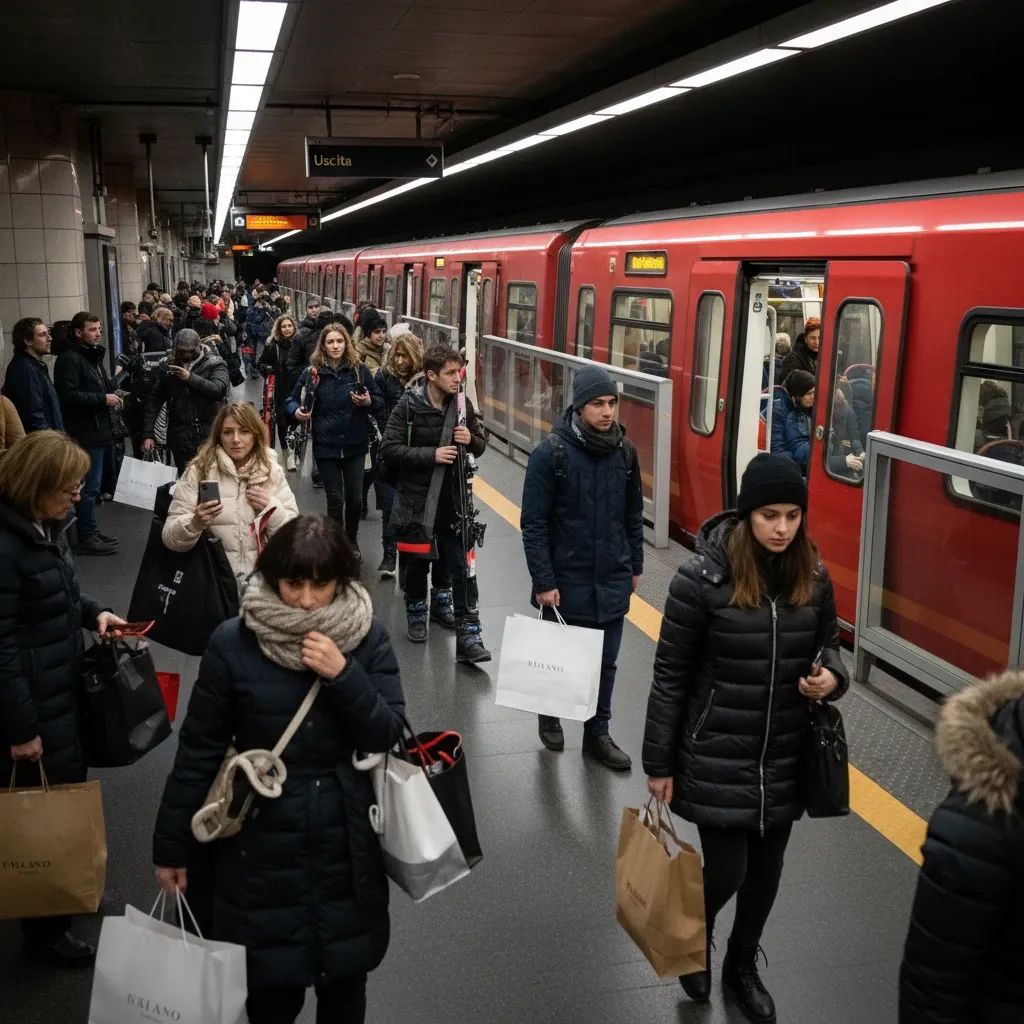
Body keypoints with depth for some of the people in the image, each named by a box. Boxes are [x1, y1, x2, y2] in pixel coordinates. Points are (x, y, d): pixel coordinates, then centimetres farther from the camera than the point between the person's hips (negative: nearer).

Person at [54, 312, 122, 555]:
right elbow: (68, 395, -23)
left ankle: (91, 532, 21)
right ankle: (87, 538, 1)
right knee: (89, 487, -6)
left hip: (100, 430, 9)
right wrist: (103, 398, -18)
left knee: (93, 485, 14)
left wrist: (112, 394, 9)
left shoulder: (94, 356, 19)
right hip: (86, 434, -9)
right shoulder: (69, 359, -13)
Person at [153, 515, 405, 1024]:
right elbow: (199, 749, -5)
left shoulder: (368, 638, -7)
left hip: (347, 844, 2)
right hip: (263, 844, -1)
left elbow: (389, 736, -9)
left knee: (346, 975, 15)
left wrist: (343, 676, -24)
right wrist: (171, 846, 0)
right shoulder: (232, 643, -11)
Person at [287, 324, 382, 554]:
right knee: (335, 499, 3)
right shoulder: (313, 371, -1)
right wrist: (297, 412, -14)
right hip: (325, 446, -1)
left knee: (355, 498, 6)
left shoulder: (359, 369, 0)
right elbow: (292, 401, 7)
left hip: (355, 445, 1)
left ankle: (352, 539, 32)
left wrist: (368, 402, -17)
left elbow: (380, 403, 5)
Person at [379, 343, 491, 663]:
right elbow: (389, 449, -14)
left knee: (462, 568, -4)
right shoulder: (409, 405, -9)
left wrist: (471, 439, -11)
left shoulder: (462, 404, 1)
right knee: (417, 563, 16)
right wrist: (432, 454, -21)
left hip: (453, 501, 2)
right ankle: (416, 613, 41)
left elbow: (481, 445, 13)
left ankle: (468, 636, -2)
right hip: (416, 500, -2)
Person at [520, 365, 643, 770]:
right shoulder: (551, 454, -14)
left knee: (605, 663, 11)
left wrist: (635, 565, 13)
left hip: (613, 581, 4)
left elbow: (633, 514, 11)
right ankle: (549, 714, 40)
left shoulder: (625, 451, 0)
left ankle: (597, 734, 27)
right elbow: (533, 523, -12)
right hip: (567, 581, -3)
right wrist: (543, 581, -14)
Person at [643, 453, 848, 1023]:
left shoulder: (814, 577, -5)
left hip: (787, 758, 4)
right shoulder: (704, 578, -18)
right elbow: (671, 676, -11)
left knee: (767, 868, 17)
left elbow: (828, 644, 12)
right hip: (718, 758, -4)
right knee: (726, 871, 1)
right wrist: (660, 763, -7)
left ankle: (743, 965, 44)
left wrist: (832, 677, -13)